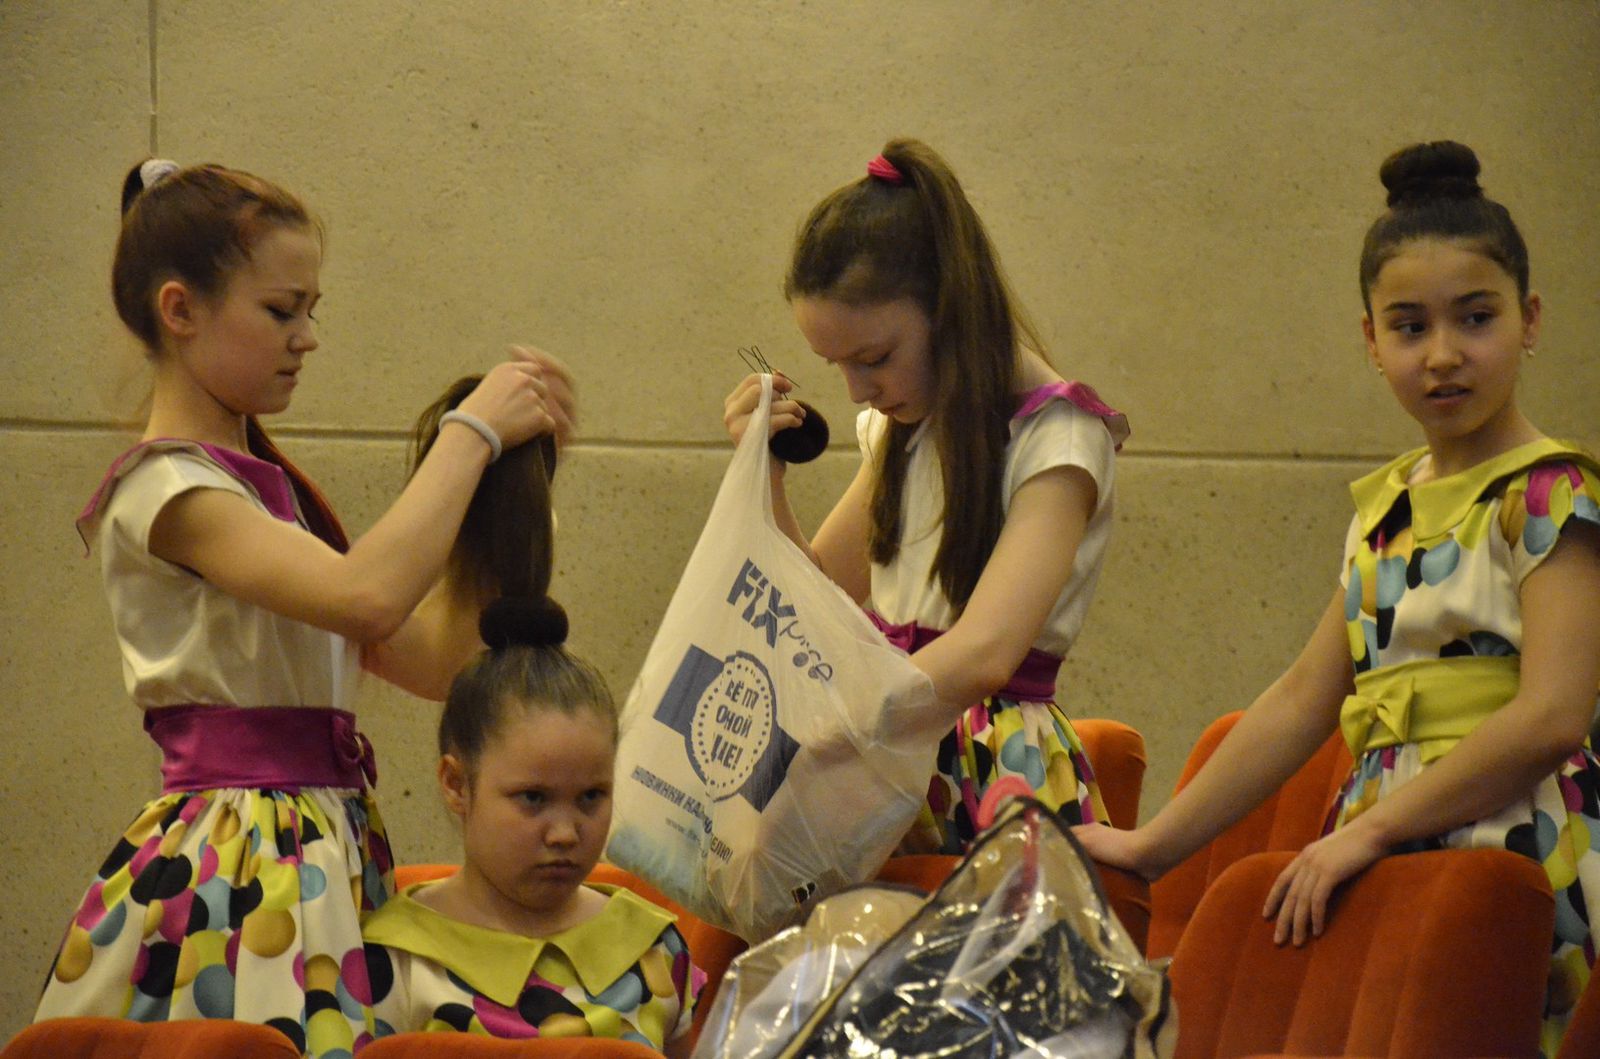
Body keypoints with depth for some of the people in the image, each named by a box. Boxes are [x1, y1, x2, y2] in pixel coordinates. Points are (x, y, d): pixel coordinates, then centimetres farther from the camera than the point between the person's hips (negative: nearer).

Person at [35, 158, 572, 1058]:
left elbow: (429, 657, 13)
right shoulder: (164, 491, -11)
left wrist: (499, 474, 6)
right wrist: (473, 431, -16)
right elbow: (368, 596, -27)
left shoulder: (266, 485, 17)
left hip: (324, 853, 9)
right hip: (238, 872, -9)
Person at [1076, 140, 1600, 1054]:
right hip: (1392, 860, 6)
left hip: (1510, 851, -6)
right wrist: (1154, 846, 17)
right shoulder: (1386, 506, 16)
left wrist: (1369, 828, -16)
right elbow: (1305, 701, 18)